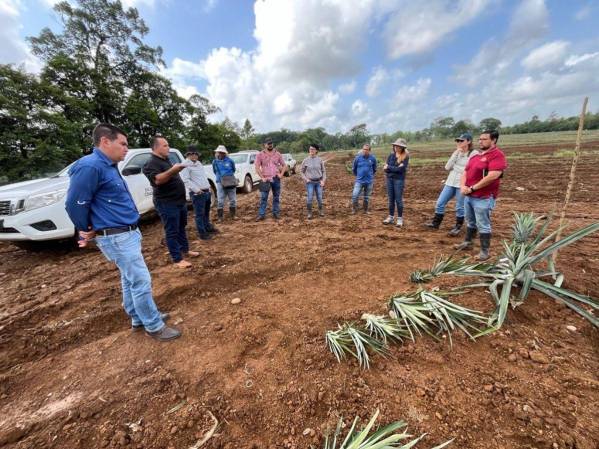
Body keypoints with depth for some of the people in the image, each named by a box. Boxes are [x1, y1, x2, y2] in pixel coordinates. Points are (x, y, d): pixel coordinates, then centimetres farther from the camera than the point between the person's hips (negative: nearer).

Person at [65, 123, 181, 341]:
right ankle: (154, 327, 12)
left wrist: (89, 232, 21)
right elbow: (74, 204, -17)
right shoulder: (90, 166, -18)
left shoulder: (109, 166, 12)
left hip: (127, 233, 10)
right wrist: (88, 231, -1)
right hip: (117, 237, -10)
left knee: (130, 279, 18)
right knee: (141, 281, -3)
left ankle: (139, 318, 34)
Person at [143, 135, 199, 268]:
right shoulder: (151, 163, -14)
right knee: (172, 231, -5)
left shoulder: (166, 160, 17)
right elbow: (157, 180, -32)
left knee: (181, 228, 17)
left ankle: (185, 250, 31)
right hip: (167, 203, -10)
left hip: (179, 200, 10)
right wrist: (172, 170, -41)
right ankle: (177, 259, 1)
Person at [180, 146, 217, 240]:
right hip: (197, 194, -9)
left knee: (206, 212, 20)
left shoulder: (199, 163, 17)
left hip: (207, 191, 9)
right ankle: (202, 233, 5)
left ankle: (208, 227, 34)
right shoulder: (186, 165, -10)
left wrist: (209, 187, 16)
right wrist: (196, 189, -26)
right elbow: (185, 180, -19)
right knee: (200, 214, -3)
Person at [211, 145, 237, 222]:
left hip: (231, 182, 0)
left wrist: (229, 176, 6)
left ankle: (233, 215, 23)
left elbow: (233, 170, 11)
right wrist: (220, 177, 12)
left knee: (233, 200, 8)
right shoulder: (215, 162, 2)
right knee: (220, 201, -1)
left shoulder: (230, 160, -3)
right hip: (220, 183, 0)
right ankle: (220, 217, 9)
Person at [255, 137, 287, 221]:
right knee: (263, 198, -4)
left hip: (276, 179, 2)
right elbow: (257, 167, -3)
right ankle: (261, 214, 0)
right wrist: (262, 177, -11)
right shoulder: (260, 155, 2)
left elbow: (284, 165, 12)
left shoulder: (277, 154, 8)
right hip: (266, 179, -2)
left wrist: (281, 174, -2)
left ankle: (276, 213, 16)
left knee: (276, 197, 6)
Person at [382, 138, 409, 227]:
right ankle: (390, 217, 19)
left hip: (399, 179, -4)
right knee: (391, 199, 10)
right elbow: (385, 168, -2)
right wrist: (395, 168, -15)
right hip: (389, 179, 4)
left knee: (398, 199, -2)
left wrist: (389, 167, -7)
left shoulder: (405, 157, -4)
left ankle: (400, 219, 9)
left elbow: (401, 169, -16)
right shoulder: (391, 155, 7)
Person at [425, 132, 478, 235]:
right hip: (450, 183, 6)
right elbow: (447, 167, 0)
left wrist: (454, 166, -9)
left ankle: (458, 227, 21)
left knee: (460, 207, 5)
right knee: (440, 203, 6)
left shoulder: (474, 154, -8)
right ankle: (436, 223, 20)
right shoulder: (457, 153, 11)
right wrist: (455, 154, -5)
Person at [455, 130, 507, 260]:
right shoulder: (475, 156, 16)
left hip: (483, 198, -8)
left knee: (483, 225, -1)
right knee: (470, 222, 20)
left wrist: (472, 188, -16)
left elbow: (492, 176, -22)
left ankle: (485, 251, 10)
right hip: (469, 196, 8)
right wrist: (463, 186, -5)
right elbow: (465, 172, 14)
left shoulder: (497, 155, -11)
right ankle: (467, 242, 34)